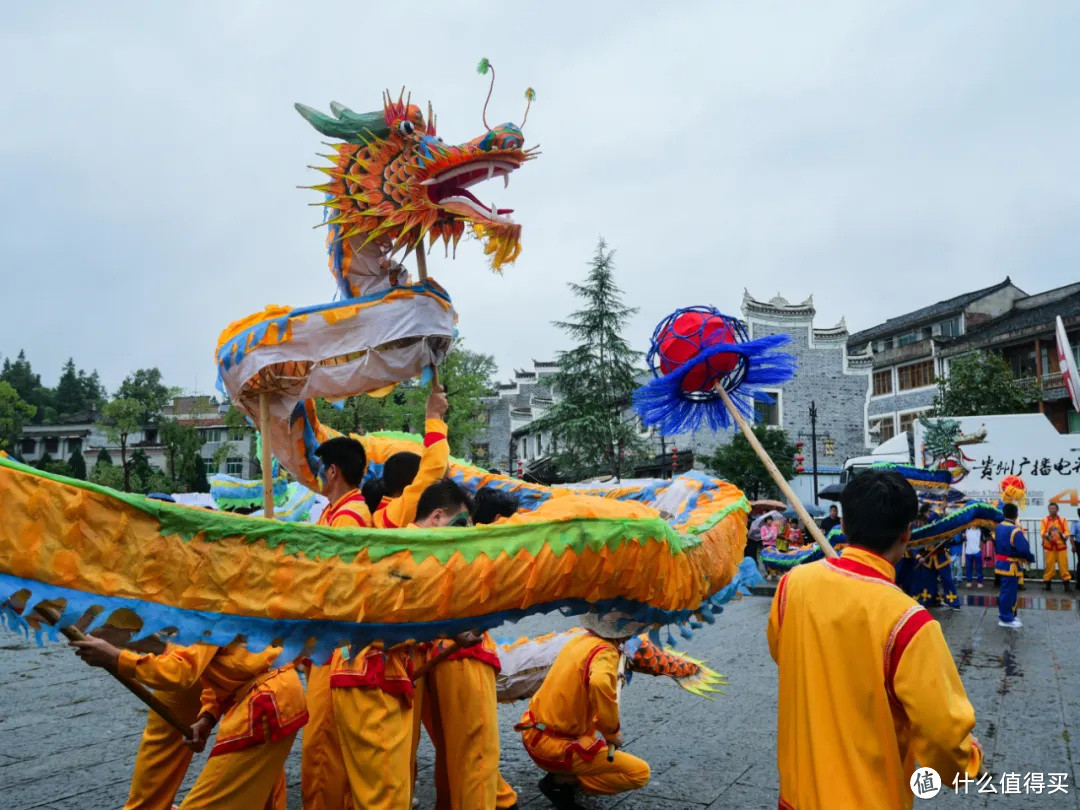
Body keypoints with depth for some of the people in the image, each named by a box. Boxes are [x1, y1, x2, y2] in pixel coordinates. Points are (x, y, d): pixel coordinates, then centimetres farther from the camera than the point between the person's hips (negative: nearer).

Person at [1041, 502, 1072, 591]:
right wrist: (1047, 534, -24)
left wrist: (1064, 536, -20)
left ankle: (1066, 581, 6)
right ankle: (1047, 582, 8)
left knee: (1063, 564, -2)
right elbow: (1042, 532, -3)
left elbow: (1067, 532, 1)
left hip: (1061, 546, 1)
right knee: (1049, 565, -1)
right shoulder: (1044, 520, 5)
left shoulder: (1062, 520, 8)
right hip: (1049, 546, -1)